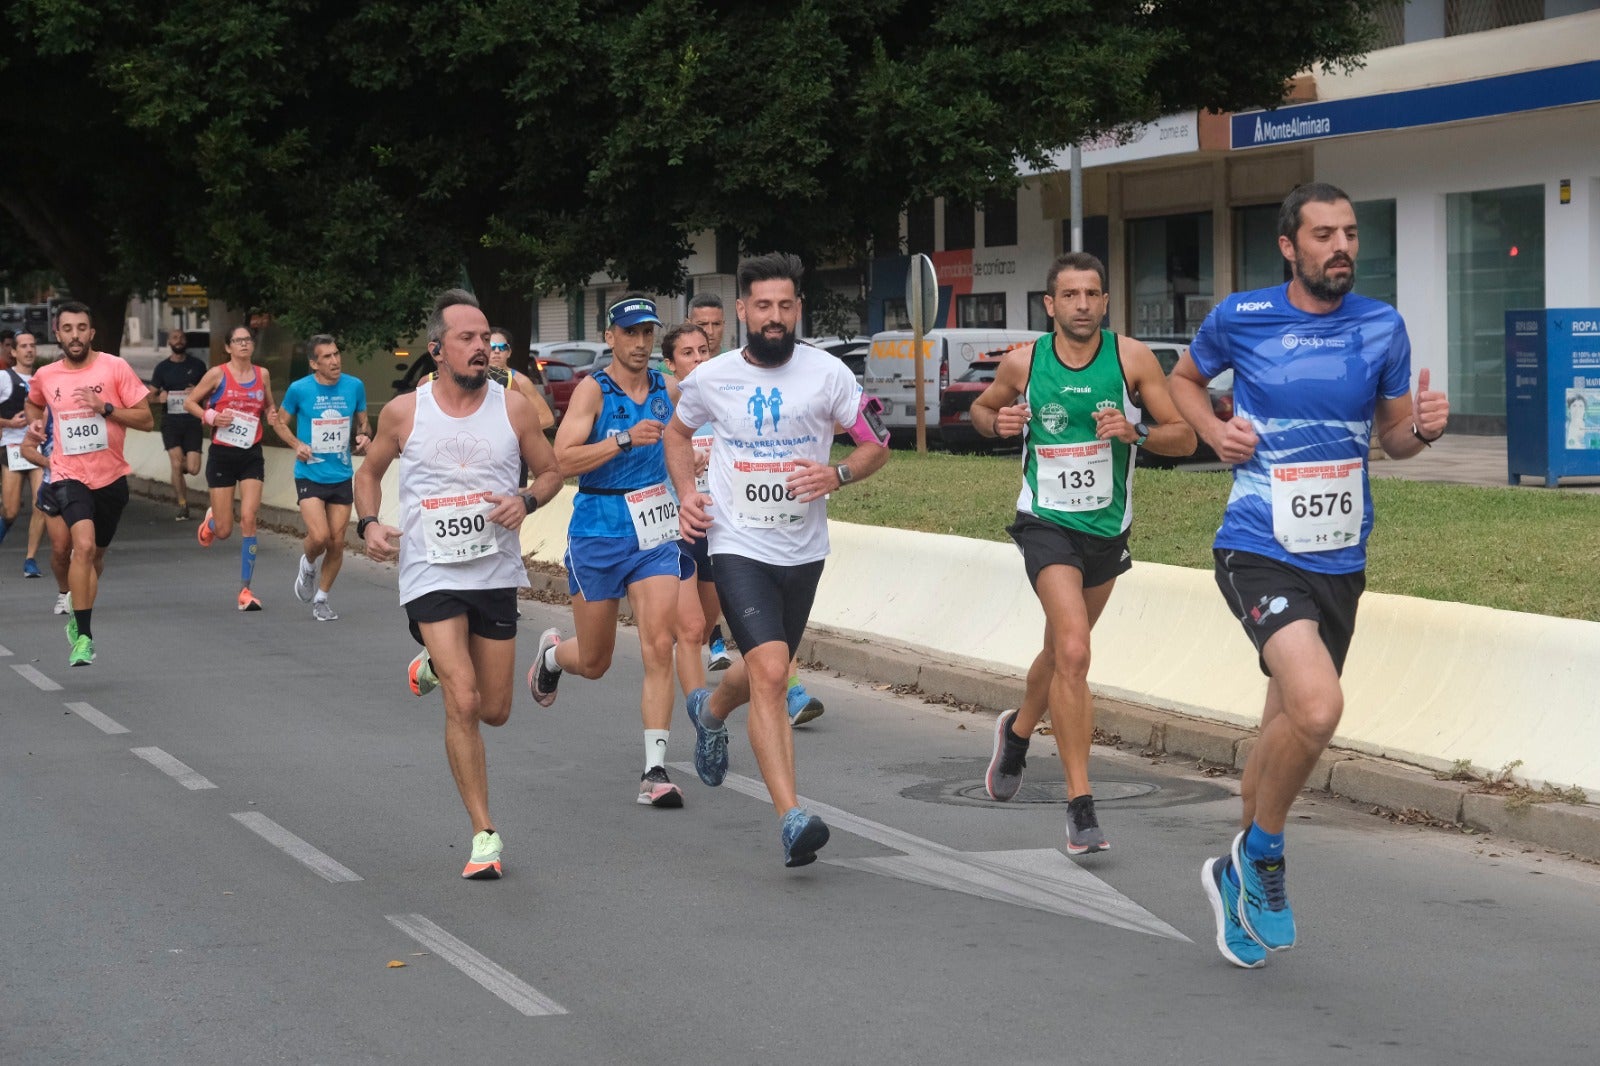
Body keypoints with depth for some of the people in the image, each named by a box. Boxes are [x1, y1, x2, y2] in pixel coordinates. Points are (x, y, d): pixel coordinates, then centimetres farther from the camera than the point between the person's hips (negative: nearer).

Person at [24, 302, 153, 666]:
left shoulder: (114, 367, -6)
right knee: (84, 545, -23)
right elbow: (34, 404, 27)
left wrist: (106, 407, -19)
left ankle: (79, 620, 40)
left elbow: (146, 419, -7)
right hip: (69, 475, -1)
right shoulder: (44, 376, 2)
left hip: (111, 476, 1)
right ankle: (83, 636, -21)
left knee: (96, 554, 17)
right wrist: (35, 426, 7)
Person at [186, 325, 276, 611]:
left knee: (248, 518, -13)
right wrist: (211, 416, -14)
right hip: (222, 455, -2)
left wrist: (272, 414, -1)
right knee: (224, 530, 0)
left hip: (251, 456, 2)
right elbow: (189, 402, 2)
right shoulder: (218, 374, -4)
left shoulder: (262, 374, 6)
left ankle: (245, 590, -7)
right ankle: (211, 519, 41)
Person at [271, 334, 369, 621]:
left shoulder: (354, 386, -1)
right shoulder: (299, 389, -8)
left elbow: (363, 421, 15)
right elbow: (279, 421, 7)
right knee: (319, 537, -17)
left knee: (337, 543, 4)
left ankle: (321, 598, 23)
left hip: (342, 477, 3)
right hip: (310, 476, -3)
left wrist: (364, 436, -8)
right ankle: (307, 566, 18)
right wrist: (296, 444, -11)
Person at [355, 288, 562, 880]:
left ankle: (436, 666, 45)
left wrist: (526, 500, -12)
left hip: (496, 573, 3)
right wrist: (369, 523, -5)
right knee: (463, 705, -14)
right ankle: (484, 835, -4)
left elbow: (551, 471, 10)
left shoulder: (512, 405, -1)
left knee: (494, 711, 11)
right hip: (431, 577, -2)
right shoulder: (403, 412, -3)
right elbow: (369, 472, 13)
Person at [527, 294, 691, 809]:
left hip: (655, 536, 3)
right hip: (597, 535, -3)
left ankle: (655, 771, -12)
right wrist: (625, 441, -31)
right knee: (594, 661, 10)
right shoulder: (593, 390, -9)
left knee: (659, 647, -13)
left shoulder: (668, 390, 5)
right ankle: (552, 653, 47)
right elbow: (564, 459, -22)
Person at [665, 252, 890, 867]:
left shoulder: (827, 374, -4)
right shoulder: (711, 379, -2)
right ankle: (792, 817, -25)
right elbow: (678, 433, 18)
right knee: (770, 672, -20)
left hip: (803, 551, 3)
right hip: (738, 546, -3)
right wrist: (686, 494, 2)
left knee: (766, 672, 20)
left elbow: (877, 445, 5)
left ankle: (710, 711, 57)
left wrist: (837, 475, -15)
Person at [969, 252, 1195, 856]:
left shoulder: (1131, 358, -7)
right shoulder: (1022, 363, -7)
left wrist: (1134, 432, -24)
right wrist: (998, 423, -10)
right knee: (1073, 652, -22)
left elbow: (1184, 438, -5)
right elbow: (981, 409, 13)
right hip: (1046, 523, -3)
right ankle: (1080, 805, -18)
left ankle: (1018, 729, 55)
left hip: (1107, 527, 3)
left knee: (1061, 652, 22)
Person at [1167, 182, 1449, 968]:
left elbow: (1392, 436, 12)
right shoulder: (1239, 318, -5)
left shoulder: (1382, 327, 2)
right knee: (1318, 707, -26)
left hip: (1339, 561, 5)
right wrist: (1215, 431, -4)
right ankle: (1263, 854, -1)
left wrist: (1422, 429, -10)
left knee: (1288, 732, 15)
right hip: (1259, 553, -4)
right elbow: (1185, 379, 15)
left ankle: (1238, 874, 38)